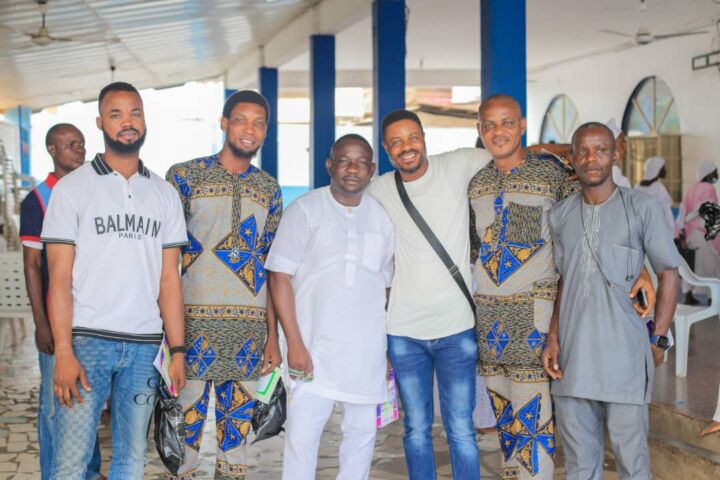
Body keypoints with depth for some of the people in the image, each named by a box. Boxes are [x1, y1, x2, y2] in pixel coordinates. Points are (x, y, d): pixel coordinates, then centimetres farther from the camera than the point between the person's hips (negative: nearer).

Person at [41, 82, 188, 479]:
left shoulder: (164, 194, 10)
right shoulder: (72, 187, 0)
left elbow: (169, 279, 9)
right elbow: (60, 277, -4)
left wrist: (177, 350, 3)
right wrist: (63, 352, -12)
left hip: (145, 345, 3)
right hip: (88, 340, -3)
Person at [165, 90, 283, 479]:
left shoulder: (269, 190, 11)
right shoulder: (185, 176, 0)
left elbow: (271, 268, 12)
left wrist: (273, 335, 9)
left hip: (250, 327, 3)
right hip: (195, 320, -3)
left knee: (238, 422, 9)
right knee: (188, 417, 0)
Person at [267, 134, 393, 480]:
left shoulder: (382, 217, 8)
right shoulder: (305, 210, -3)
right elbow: (280, 277, -6)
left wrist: (391, 346, 10)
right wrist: (294, 343, -12)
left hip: (367, 347, 4)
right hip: (315, 344, -3)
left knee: (362, 432, 11)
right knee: (301, 433, -6)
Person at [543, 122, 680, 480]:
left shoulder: (642, 208, -2)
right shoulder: (560, 215, 10)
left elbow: (668, 274, 3)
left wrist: (658, 340, 0)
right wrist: (553, 339, 6)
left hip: (623, 354, -4)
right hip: (572, 356, 4)